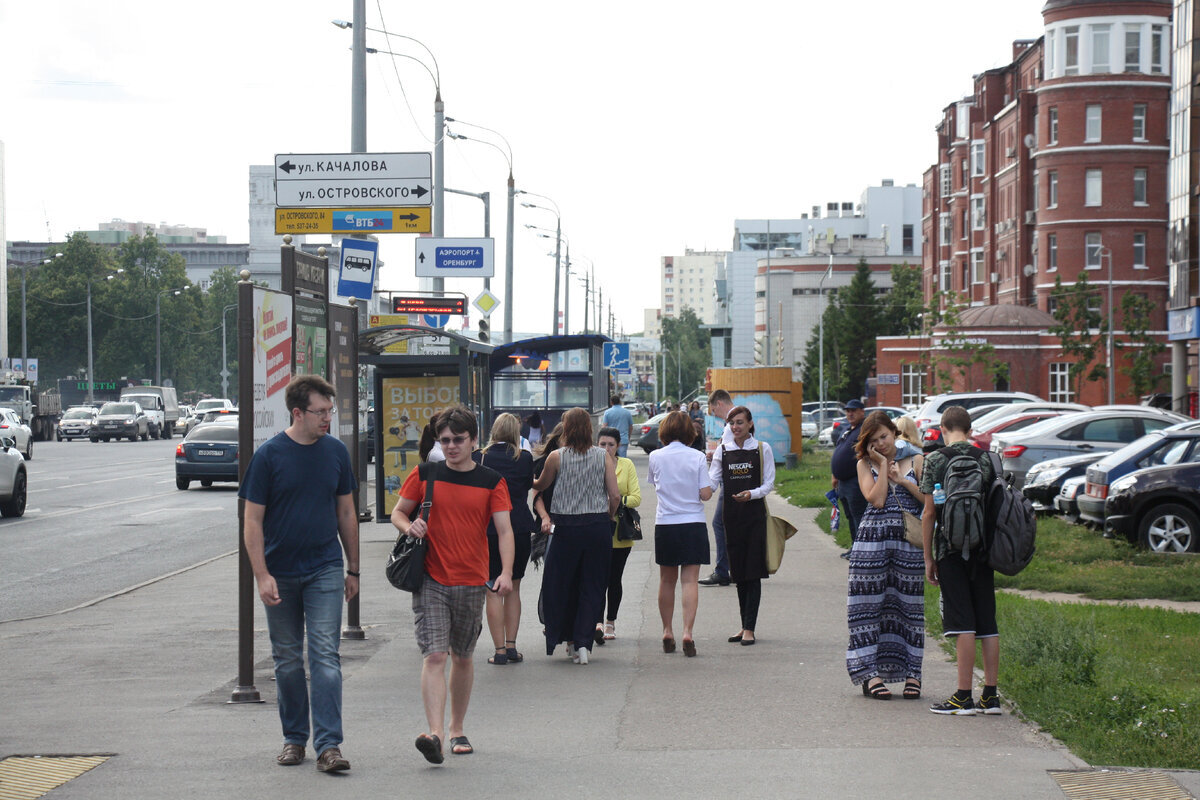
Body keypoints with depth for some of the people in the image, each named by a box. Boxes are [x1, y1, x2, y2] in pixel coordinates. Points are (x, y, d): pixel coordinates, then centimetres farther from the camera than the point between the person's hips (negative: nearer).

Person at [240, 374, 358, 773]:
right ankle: (294, 738, 22)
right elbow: (253, 520, -6)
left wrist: (353, 569, 13)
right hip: (280, 573, -1)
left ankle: (329, 744, -9)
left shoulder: (336, 452, 3)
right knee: (288, 660, 9)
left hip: (325, 570, 1)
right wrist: (262, 575, -13)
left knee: (325, 656, -7)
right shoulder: (269, 455, -7)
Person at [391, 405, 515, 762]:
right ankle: (434, 733, -22)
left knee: (462, 658, 13)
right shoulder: (425, 474, 3)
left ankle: (457, 729, 29)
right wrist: (410, 526, -12)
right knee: (434, 656, -14)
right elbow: (398, 512, 12)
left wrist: (506, 573, -19)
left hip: (471, 584, 1)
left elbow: (504, 530, -4)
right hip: (430, 581, -1)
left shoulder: (491, 482, 2)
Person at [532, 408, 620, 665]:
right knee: (592, 586, 7)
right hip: (598, 526, 1)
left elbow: (540, 485, 12)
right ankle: (583, 642, 1)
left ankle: (570, 639, 17)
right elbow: (615, 496, -4)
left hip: (567, 528, -1)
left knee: (561, 585, 13)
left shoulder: (556, 457, -4)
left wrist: (529, 481, 34)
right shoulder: (603, 456, -1)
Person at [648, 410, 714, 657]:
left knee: (667, 580, 14)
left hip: (665, 525, 2)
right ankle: (687, 632, -15)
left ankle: (668, 632, 20)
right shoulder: (697, 457, -6)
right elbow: (705, 494, -7)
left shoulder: (655, 457, 0)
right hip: (693, 524, -2)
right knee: (690, 580, -3)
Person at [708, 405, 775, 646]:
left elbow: (769, 483, -1)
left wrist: (752, 494, -19)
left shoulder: (762, 449, 2)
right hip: (731, 515, 3)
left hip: (755, 514, -3)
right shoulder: (722, 451, 7)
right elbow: (712, 483, 0)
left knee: (753, 571, -6)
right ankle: (744, 625, 17)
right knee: (738, 573, 7)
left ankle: (749, 629, -6)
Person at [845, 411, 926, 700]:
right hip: (873, 538, -1)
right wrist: (882, 464, -5)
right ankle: (869, 673, 2)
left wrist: (903, 480, -5)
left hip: (909, 538, 1)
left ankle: (911, 673, 11)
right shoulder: (865, 465, 6)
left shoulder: (915, 461, 8)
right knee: (870, 605, -2)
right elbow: (876, 499, -9)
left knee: (907, 605, 5)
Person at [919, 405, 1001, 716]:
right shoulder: (986, 458, 6)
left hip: (951, 548, -4)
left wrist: (928, 557, 2)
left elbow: (929, 512, -5)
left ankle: (963, 696, -6)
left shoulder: (935, 460, -4)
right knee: (987, 621, 7)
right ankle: (990, 694, 9)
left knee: (962, 622, -5)